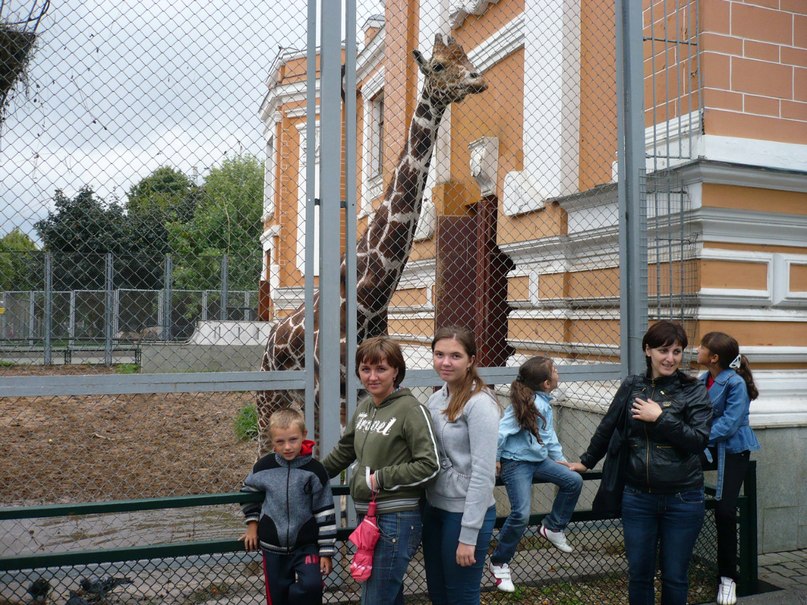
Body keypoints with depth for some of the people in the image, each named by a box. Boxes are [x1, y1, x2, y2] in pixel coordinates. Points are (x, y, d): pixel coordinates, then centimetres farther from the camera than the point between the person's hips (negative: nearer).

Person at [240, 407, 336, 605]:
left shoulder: (314, 470, -12)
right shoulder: (263, 467, -7)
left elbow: (325, 513, -7)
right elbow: (248, 492, 14)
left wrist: (326, 551, -6)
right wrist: (252, 523, 9)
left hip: (306, 544, -2)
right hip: (273, 546, 2)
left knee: (311, 585, -21)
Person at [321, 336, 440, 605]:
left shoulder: (411, 409, -15)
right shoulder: (365, 406, 6)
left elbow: (429, 465, -17)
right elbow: (344, 450, 19)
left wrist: (380, 478, -16)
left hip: (396, 520, -7)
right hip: (368, 515, 7)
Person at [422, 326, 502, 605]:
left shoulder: (480, 404, -18)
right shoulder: (435, 399, 5)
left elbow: (483, 474, -20)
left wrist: (468, 535, -20)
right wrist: (427, 505, 7)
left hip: (465, 513, -7)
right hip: (434, 508, 7)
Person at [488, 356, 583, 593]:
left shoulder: (545, 402, 4)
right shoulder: (529, 404, -26)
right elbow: (500, 432, -27)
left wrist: (558, 458, 15)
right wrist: (495, 460, -15)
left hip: (538, 459, 9)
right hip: (516, 463, -9)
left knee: (574, 481, 2)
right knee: (521, 514, -16)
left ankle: (553, 527, 20)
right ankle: (499, 563, 4)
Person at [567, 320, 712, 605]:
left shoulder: (694, 391, -4)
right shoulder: (631, 386, 3)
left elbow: (700, 440, -13)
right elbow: (607, 428, 15)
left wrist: (660, 417, -18)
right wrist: (586, 462, 22)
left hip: (682, 499, -2)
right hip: (638, 496, 2)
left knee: (674, 577, 10)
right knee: (639, 574, 11)